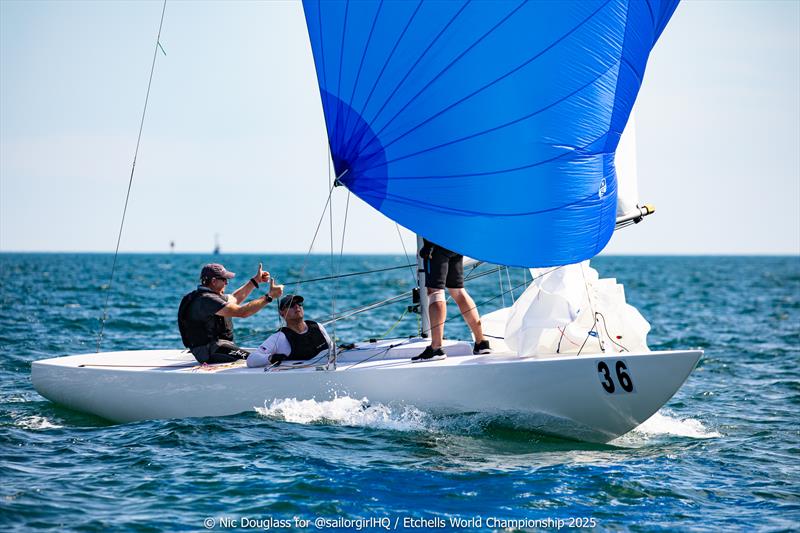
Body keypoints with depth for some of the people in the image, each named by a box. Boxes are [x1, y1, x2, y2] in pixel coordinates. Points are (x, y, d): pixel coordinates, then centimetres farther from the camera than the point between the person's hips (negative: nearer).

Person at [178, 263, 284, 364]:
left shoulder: (210, 296, 14)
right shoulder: (206, 300, -20)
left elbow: (234, 299, 31)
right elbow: (242, 312, -24)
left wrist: (256, 280, 29)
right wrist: (269, 296, -19)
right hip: (211, 353, -11)